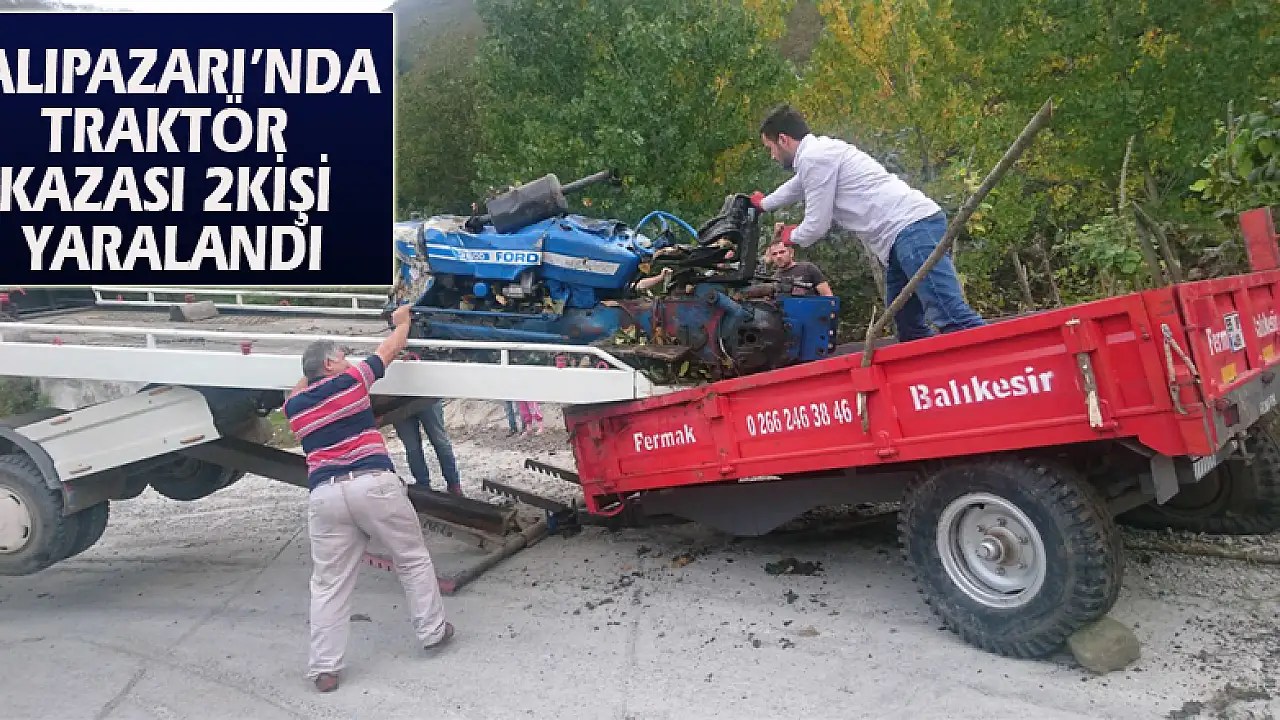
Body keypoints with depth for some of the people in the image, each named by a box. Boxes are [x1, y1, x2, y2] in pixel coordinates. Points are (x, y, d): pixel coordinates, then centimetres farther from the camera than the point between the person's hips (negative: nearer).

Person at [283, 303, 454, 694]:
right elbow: (391, 348, 19)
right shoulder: (351, 380, 5)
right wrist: (402, 320, 35)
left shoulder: (293, 406, 15)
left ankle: (324, 668, 8)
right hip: (373, 483, -3)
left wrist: (309, 371, 48)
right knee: (413, 560, 15)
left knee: (329, 585, 8)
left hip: (324, 494, 3)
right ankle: (432, 630, 22)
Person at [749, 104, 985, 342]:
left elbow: (816, 226, -7)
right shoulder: (821, 150, 26)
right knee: (907, 323, 9)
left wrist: (792, 235, 16)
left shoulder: (813, 157, -7)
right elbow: (794, 187, 49)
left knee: (953, 317, -21)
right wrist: (763, 204, 68)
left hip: (912, 227, -10)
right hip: (904, 233, 10)